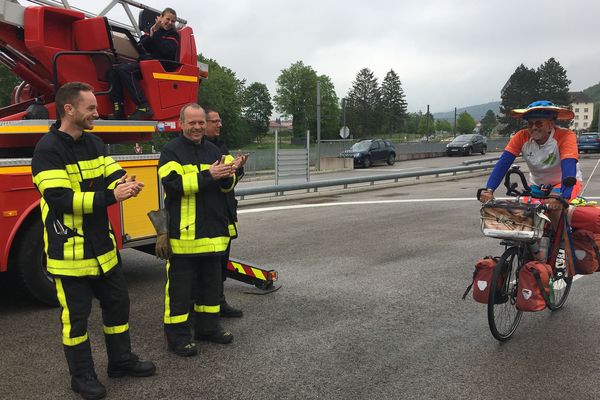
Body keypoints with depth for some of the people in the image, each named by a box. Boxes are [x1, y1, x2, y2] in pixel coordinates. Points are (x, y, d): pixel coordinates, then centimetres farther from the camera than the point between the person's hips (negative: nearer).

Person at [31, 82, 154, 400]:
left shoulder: (94, 143, 8)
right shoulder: (48, 150, -16)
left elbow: (112, 177, 6)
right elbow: (60, 199, -25)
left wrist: (125, 185, -19)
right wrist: (111, 196, -28)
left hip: (103, 245, 8)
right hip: (70, 251, -8)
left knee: (117, 303, 17)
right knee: (76, 315, 7)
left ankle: (121, 361, 35)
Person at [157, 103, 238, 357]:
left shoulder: (213, 150, 13)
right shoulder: (171, 151, -6)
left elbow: (227, 186, 15)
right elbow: (172, 184, -20)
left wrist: (227, 176, -10)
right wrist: (208, 176, -25)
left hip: (212, 231, 7)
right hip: (183, 232, -7)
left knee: (211, 281, 16)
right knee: (180, 285, 1)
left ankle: (208, 326, 30)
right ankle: (177, 336, 11)